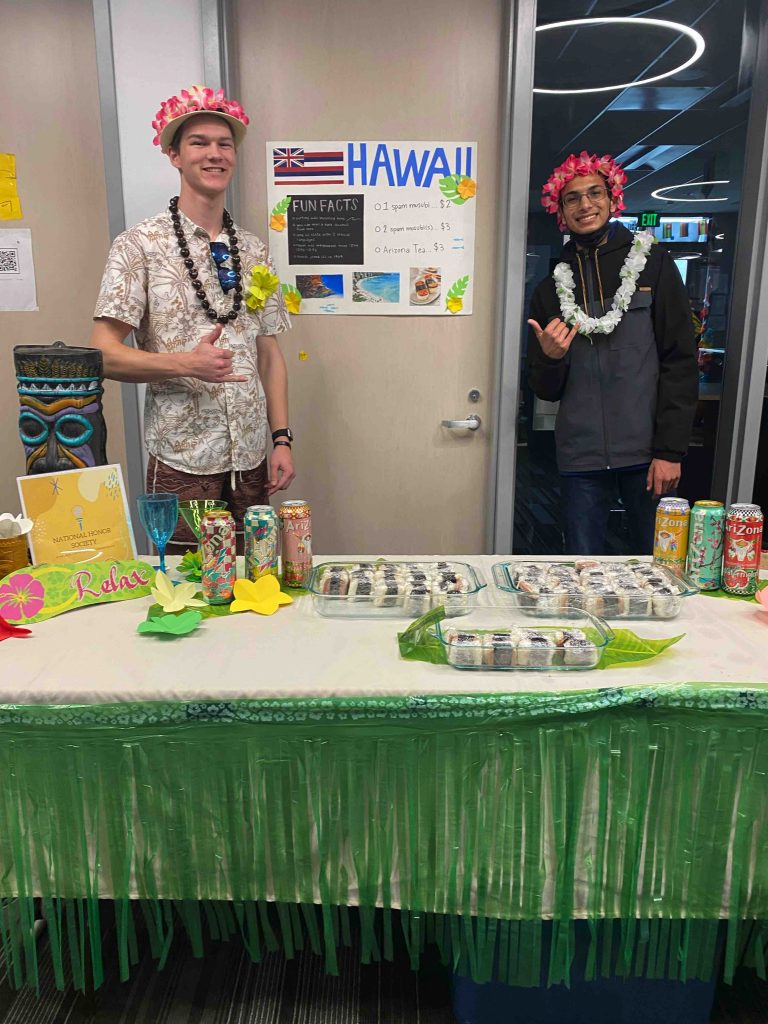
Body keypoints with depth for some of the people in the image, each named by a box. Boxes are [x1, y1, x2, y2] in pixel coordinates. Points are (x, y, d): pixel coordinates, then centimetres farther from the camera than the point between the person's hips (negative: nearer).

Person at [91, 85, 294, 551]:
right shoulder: (141, 245, -4)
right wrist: (185, 363, -23)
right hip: (182, 461, -4)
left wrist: (282, 438, 4)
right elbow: (106, 354, -8)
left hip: (251, 460, 4)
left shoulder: (254, 250, 10)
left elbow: (270, 354, 11)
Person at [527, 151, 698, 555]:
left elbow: (680, 362, -2)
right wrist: (550, 358, -11)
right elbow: (546, 390, 12)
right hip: (581, 458, 2)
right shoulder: (551, 288, 11)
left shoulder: (652, 264, 4)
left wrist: (670, 450, -9)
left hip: (646, 453, -2)